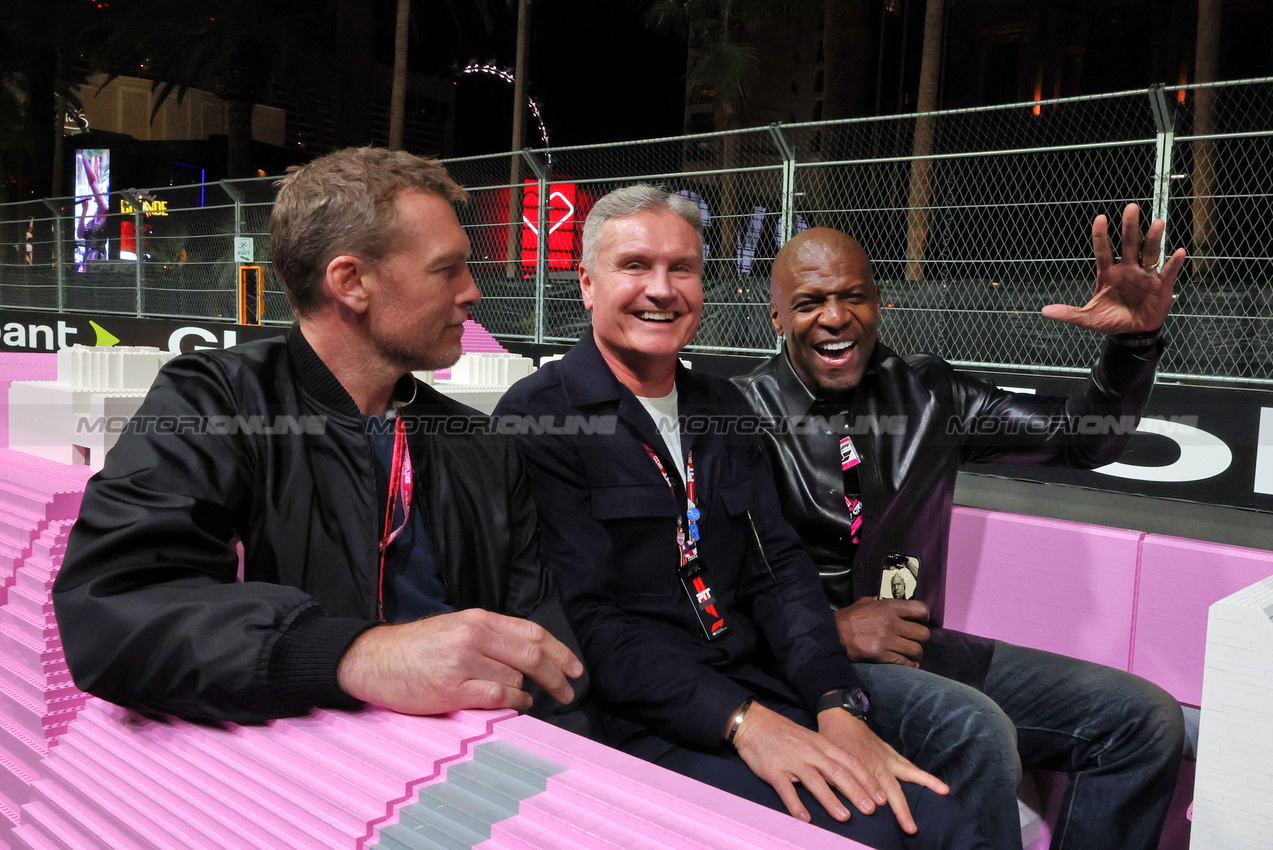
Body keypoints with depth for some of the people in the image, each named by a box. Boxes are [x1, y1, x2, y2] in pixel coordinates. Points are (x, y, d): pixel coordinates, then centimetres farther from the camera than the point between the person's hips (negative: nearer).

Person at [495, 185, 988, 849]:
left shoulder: (720, 405, 14)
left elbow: (777, 566, 7)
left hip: (762, 691, 6)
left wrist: (837, 706, -9)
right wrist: (740, 720, -23)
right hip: (644, 723, -6)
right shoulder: (538, 419, -8)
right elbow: (584, 617, -15)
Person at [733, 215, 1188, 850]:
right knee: (973, 729, -33)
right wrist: (831, 627, -19)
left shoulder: (927, 393, 9)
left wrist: (1135, 341, -4)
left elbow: (1080, 439, 12)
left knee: (1146, 717, -4)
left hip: (917, 646, 6)